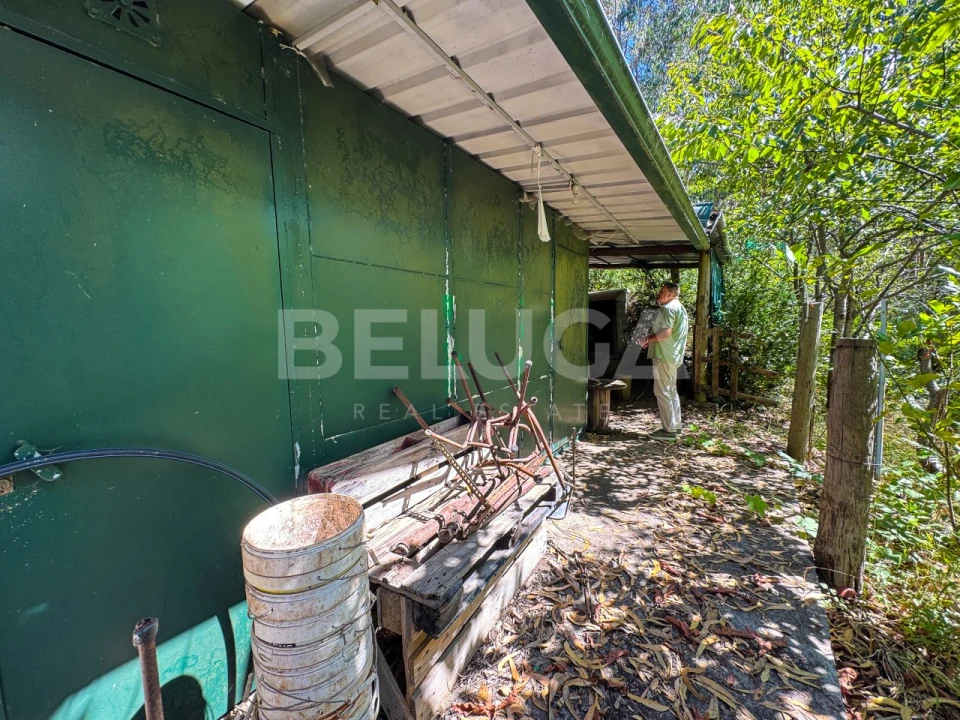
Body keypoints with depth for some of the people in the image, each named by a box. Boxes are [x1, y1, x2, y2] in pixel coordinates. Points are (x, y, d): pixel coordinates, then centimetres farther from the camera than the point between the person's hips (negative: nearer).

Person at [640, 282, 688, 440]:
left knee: (662, 392, -7)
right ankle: (675, 425, 23)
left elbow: (666, 332, -24)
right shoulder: (679, 308, 20)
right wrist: (652, 339, 18)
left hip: (664, 356, -11)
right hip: (673, 356, 11)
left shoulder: (668, 308, -14)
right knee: (671, 391, 16)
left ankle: (669, 429, -5)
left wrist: (648, 339, -10)